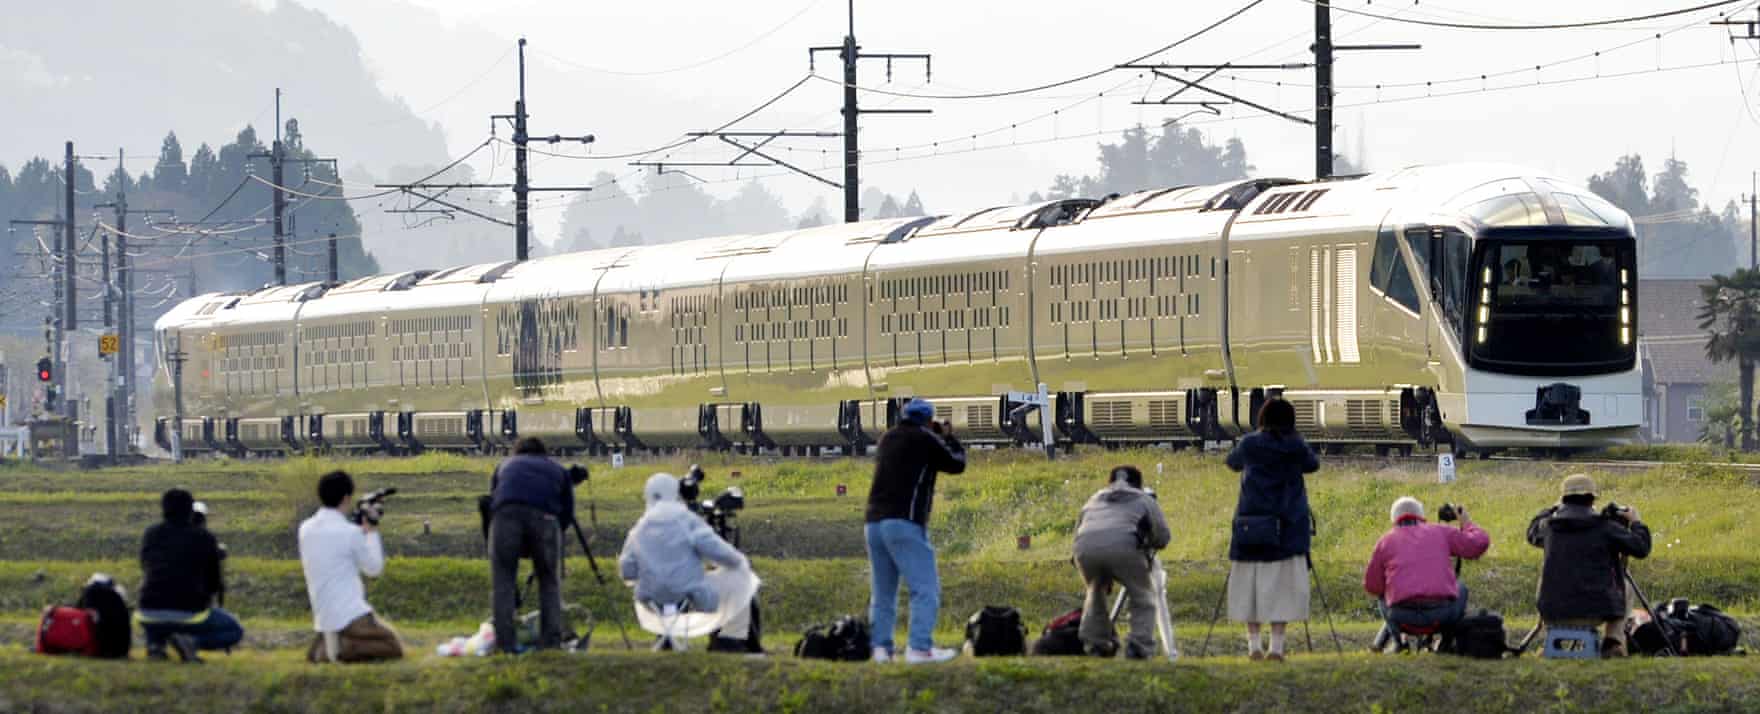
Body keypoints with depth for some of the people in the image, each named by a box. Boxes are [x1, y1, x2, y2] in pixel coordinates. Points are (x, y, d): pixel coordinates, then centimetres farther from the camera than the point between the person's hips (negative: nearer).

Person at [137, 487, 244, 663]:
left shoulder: (150, 534, 12)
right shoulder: (204, 538, 3)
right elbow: (213, 584, 9)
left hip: (151, 616, 4)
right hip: (190, 613, -4)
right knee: (235, 632, 20)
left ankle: (155, 643, 5)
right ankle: (191, 641, -9)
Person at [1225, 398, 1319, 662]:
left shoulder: (1250, 445, 0)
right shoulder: (1296, 447, -1)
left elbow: (1232, 462, 19)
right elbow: (1313, 464, 17)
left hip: (1251, 524, 1)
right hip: (1287, 527, -1)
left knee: (1251, 582, 7)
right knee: (1281, 584, 0)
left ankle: (1253, 645, 4)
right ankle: (1276, 645, -7)